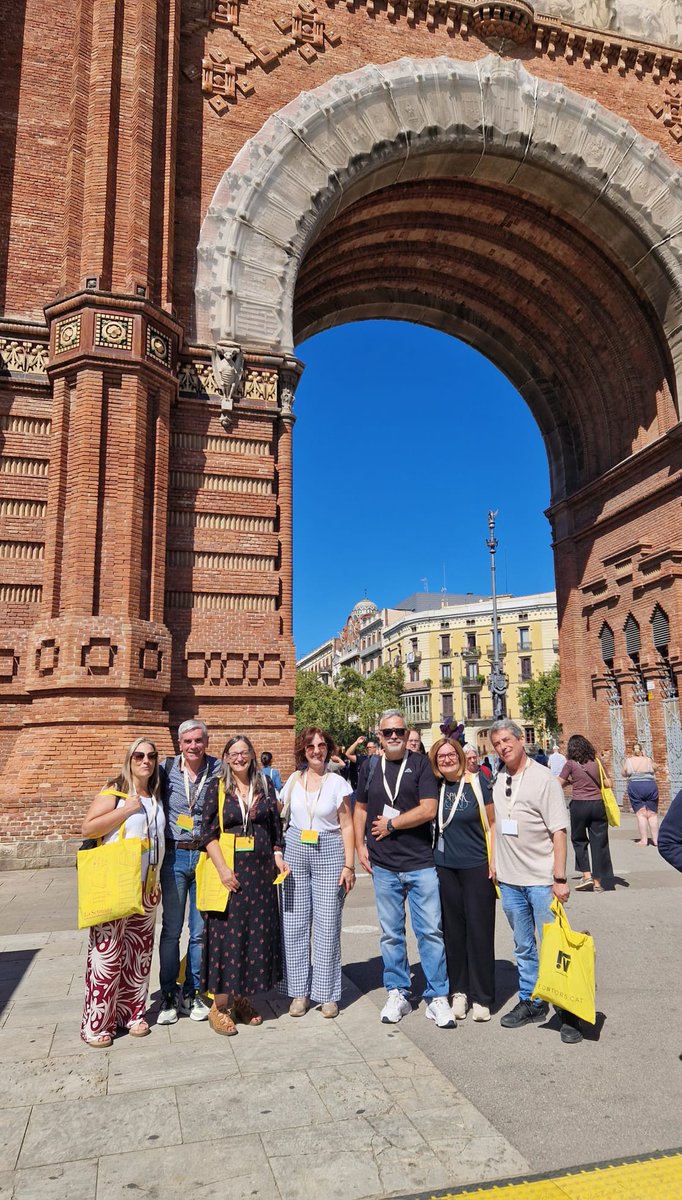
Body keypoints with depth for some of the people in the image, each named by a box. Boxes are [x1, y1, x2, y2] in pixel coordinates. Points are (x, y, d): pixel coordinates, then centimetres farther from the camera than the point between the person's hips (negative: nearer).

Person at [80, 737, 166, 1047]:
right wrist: (126, 809, -19)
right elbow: (88, 828, -16)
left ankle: (132, 1013, 24)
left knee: (139, 952, 12)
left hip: (146, 888, 6)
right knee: (107, 953, -3)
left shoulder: (155, 797, 11)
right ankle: (96, 1023, 8)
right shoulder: (115, 790, -7)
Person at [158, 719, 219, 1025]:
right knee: (171, 930, 7)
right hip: (175, 855, 0)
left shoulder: (219, 770, -4)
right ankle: (168, 997, 20)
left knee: (201, 930, 8)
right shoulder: (167, 769, -2)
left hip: (206, 856, 0)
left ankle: (191, 994, 24)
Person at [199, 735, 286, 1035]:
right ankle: (220, 1006, 12)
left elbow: (276, 825, 12)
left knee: (258, 932, 8)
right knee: (226, 934, 0)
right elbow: (207, 832, -6)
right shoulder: (216, 787, -3)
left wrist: (278, 857, 0)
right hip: (229, 870, -3)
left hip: (261, 870, 4)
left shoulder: (265, 785, 7)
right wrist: (222, 869, -14)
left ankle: (242, 999, 24)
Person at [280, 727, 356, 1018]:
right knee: (294, 924, 4)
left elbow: (347, 827, 0)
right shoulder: (293, 780, 6)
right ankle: (299, 991, 17)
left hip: (329, 853, -2)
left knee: (327, 925, 1)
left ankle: (327, 993, 14)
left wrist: (349, 865, -5)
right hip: (295, 852, 3)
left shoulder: (338, 783, -1)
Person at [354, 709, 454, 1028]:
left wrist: (390, 824, -9)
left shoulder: (420, 764, -4)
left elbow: (428, 809, -13)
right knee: (391, 934, 12)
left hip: (421, 864, -3)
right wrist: (360, 845, 5)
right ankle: (397, 994, 26)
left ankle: (437, 998, 14)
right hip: (383, 867, 3)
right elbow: (361, 809, 16)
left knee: (431, 931, 1)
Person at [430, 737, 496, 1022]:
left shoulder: (477, 782, -8)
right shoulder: (436, 786, 3)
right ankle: (459, 990, 24)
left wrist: (494, 862, -10)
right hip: (445, 867, 4)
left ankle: (481, 997, 16)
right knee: (453, 929, 10)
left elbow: (492, 823, -5)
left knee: (479, 930, 3)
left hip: (477, 867, -4)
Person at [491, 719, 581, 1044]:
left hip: (542, 880, -5)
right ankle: (530, 1002, 31)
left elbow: (558, 831, -13)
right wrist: (495, 862, 14)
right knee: (523, 947, 17)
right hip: (509, 880, 5)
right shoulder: (498, 779, 5)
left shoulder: (543, 778, -11)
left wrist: (560, 878, -16)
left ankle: (567, 1011, 15)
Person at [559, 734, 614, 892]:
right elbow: (608, 783, 5)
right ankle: (598, 881, 10)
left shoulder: (571, 763, -4)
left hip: (579, 805, -2)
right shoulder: (596, 762, 4)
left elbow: (560, 784, -3)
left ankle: (587, 875, 6)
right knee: (599, 842, 8)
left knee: (579, 840, 15)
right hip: (598, 804, 2)